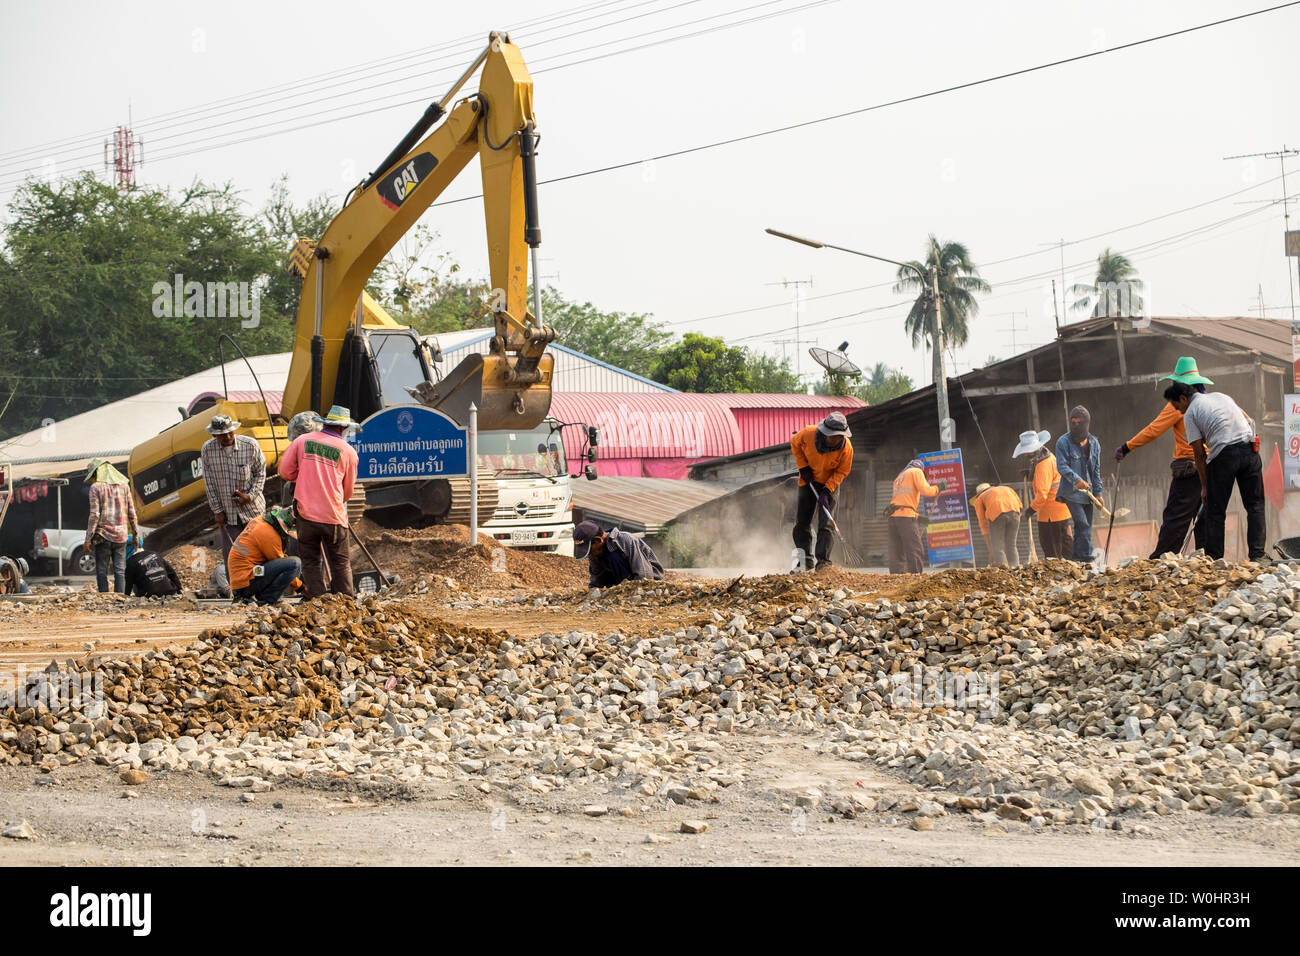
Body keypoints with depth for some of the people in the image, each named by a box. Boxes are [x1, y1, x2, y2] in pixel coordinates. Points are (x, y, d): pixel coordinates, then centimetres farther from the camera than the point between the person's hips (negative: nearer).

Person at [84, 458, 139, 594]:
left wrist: (88, 538, -8)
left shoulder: (96, 487, -6)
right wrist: (135, 533, 17)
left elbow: (94, 515, -11)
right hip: (121, 534, 4)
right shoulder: (124, 485, 8)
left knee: (101, 571, 2)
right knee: (120, 571, 5)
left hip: (103, 536, -4)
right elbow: (131, 512, 8)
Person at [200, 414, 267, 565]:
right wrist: (217, 510, -2)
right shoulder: (207, 449, -7)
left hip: (251, 508, 0)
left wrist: (250, 496, -14)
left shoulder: (251, 446, -11)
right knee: (230, 554, -1)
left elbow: (260, 473, 0)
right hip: (226, 511, 1)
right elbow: (209, 482, -1)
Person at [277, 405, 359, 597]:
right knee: (341, 564, 9)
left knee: (311, 562, 10)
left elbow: (285, 472, 5)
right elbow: (348, 490, 11)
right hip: (334, 515, -1)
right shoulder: (348, 451, 1)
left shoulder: (302, 441, 2)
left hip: (306, 513, 1)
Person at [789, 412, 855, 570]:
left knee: (826, 524, -12)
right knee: (802, 522, 4)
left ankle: (823, 560, -13)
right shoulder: (808, 433, -26)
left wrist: (827, 490, -21)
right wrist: (803, 466, -9)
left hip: (830, 483, -2)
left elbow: (842, 472, -12)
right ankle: (806, 558, 15)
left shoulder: (846, 447, -26)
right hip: (808, 480, 2)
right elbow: (795, 443, -3)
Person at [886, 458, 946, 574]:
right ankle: (915, 574, -17)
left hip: (893, 516, 8)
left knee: (897, 552, 5)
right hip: (906, 515, -8)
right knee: (915, 551, -9)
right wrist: (938, 488, 9)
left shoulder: (900, 477, 30)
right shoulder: (916, 471, 6)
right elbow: (925, 491, -7)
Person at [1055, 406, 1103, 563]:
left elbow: (1096, 470, 14)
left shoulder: (1094, 443, 10)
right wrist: (1076, 479, -29)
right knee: (1082, 524, -16)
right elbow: (1062, 466, -14)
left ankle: (1078, 559, 14)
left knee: (1086, 528, 7)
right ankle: (1087, 559, -17)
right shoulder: (1063, 442, -5)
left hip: (1087, 493, 6)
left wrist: (1098, 493, 9)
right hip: (1071, 492, -6)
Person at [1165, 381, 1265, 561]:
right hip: (1249, 449, 5)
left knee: (1215, 511, 6)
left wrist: (1205, 486, 9)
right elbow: (1249, 421, 21)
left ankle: (1213, 558, 6)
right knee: (1255, 505, 9)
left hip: (1223, 455, -5)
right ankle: (1257, 554, 0)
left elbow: (1199, 453, 3)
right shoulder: (1220, 396, 22)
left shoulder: (1190, 413, 6)